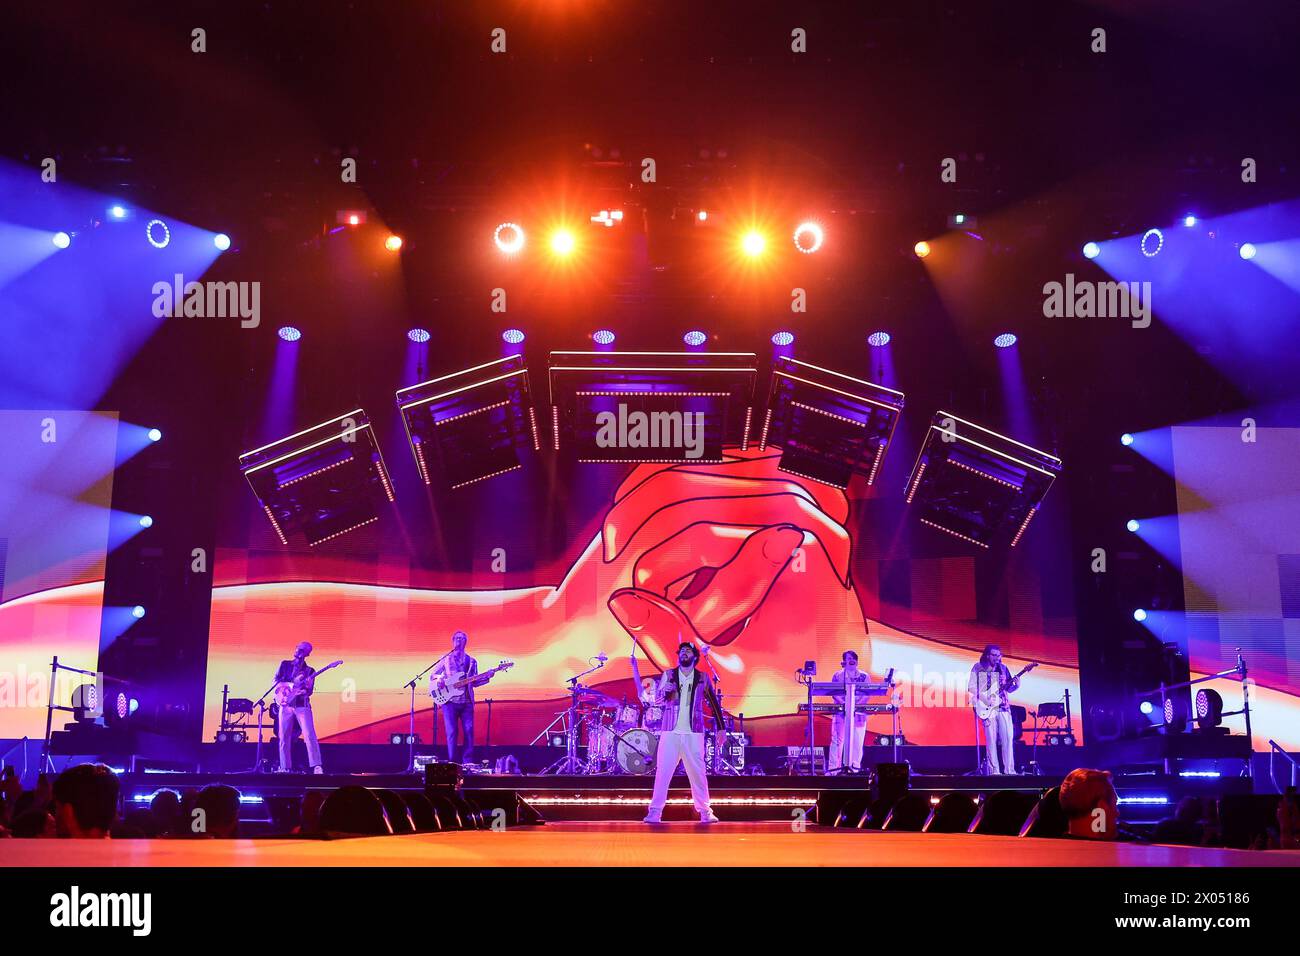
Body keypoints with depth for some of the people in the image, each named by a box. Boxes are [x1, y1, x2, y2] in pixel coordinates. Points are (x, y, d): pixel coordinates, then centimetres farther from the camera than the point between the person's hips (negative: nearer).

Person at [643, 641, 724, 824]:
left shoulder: (702, 678, 9)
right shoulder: (668, 675, 8)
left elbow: (714, 703, 14)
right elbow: (658, 701, 5)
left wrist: (721, 728, 10)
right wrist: (664, 691, -17)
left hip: (693, 733, 0)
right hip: (670, 732, 0)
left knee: (698, 772, 0)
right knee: (663, 771, -5)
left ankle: (705, 812, 9)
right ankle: (655, 812, -2)